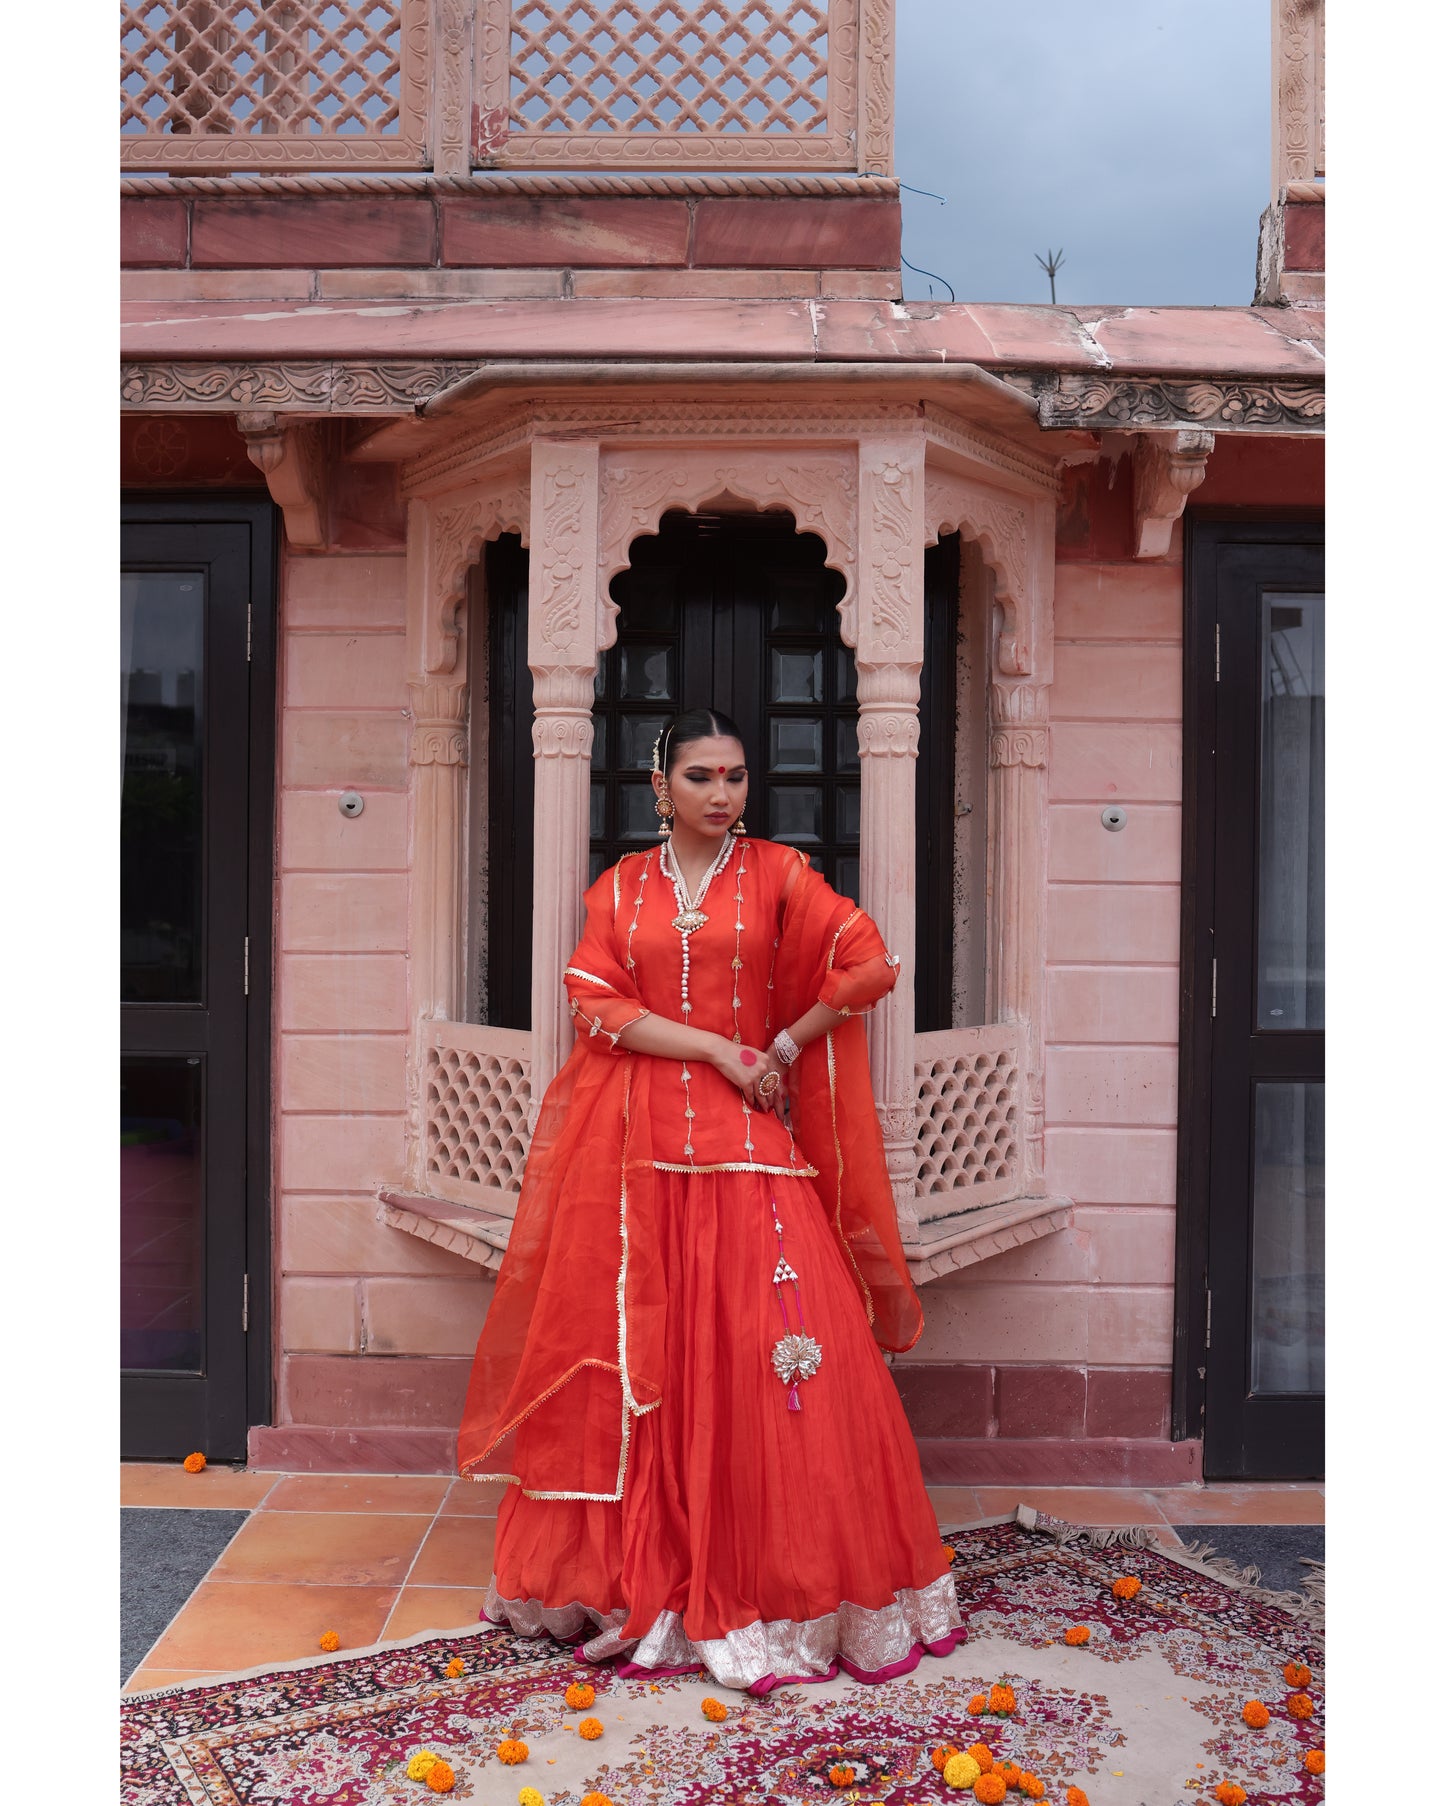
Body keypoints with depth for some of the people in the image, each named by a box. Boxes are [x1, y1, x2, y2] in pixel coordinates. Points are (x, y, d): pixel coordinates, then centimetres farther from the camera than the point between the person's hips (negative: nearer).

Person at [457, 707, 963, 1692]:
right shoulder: (621, 887, 10)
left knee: (766, 1353, -5)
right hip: (640, 1148, 2)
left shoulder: (777, 873, 5)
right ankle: (640, 1576, 20)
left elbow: (872, 964, -2)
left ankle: (780, 1580, 9)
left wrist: (784, 1044, -1)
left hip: (748, 1146, -1)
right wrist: (721, 1048, -9)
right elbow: (598, 1007, -2)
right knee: (636, 1359, 5)